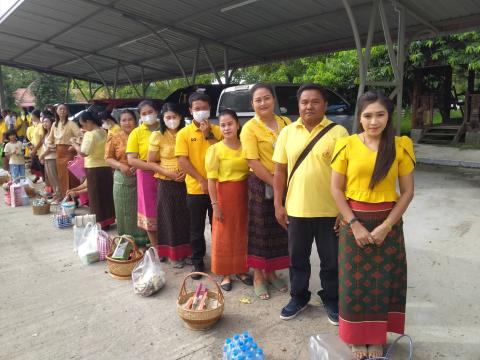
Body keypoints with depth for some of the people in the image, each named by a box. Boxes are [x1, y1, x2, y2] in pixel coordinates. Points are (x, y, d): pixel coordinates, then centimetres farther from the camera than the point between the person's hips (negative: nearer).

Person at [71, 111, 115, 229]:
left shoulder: (90, 134, -16)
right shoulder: (103, 132, 8)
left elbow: (84, 153, -22)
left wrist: (74, 144, -6)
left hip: (94, 169, -8)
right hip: (106, 167, 8)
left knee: (95, 196, 3)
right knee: (106, 194, 13)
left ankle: (99, 222, 10)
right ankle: (107, 220, 22)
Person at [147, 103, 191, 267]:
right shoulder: (157, 136, -4)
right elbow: (151, 162, -2)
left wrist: (187, 171, -11)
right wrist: (168, 173, -15)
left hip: (186, 182, 2)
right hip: (166, 183, -2)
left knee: (186, 217, 6)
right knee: (170, 217, 5)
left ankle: (185, 251, 24)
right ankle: (173, 254, 20)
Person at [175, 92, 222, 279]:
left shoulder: (217, 130, 4)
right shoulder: (184, 133, -1)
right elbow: (182, 160, -8)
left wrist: (209, 135, -13)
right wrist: (201, 180, -13)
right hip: (195, 188, -1)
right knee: (197, 228, 11)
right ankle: (198, 262, 26)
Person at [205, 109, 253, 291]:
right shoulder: (215, 149, -6)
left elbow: (251, 172, 10)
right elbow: (211, 179, -8)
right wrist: (215, 204, -12)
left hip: (243, 194, 4)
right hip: (224, 194, -3)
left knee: (242, 233, 12)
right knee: (224, 236, 5)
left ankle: (241, 270, 29)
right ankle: (226, 274, 19)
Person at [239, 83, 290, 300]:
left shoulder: (285, 123, 5)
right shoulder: (249, 128, -9)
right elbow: (253, 162, -14)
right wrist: (274, 183, -17)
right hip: (261, 185, -4)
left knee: (279, 230, 13)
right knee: (260, 231, 5)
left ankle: (271, 272, 31)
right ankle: (258, 277, 21)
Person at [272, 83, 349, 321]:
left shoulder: (338, 132, -6)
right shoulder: (287, 132, 3)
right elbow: (280, 170, 5)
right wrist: (278, 204, 1)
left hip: (330, 210, -2)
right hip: (296, 209, 3)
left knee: (331, 260, 13)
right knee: (297, 258, 17)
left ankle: (331, 300, 34)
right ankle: (299, 297, 37)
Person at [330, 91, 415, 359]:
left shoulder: (401, 146, -3)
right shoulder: (347, 145, -5)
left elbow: (407, 191, -2)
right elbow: (336, 189, -4)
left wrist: (386, 225, -11)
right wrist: (354, 224, -11)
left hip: (388, 222, 1)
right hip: (354, 221, 0)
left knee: (384, 280, 9)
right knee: (355, 280, 7)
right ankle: (358, 337, 27)